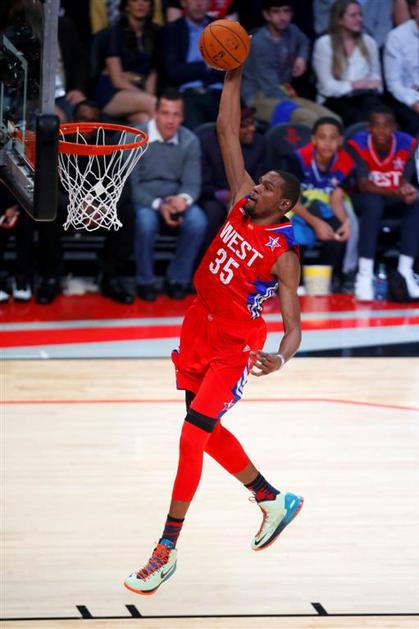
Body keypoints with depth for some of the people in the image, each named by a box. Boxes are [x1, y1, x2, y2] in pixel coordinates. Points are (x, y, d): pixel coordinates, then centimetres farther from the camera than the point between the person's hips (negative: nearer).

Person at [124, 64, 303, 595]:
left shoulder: (283, 253, -18)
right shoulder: (242, 203, -2)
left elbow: (293, 325, -20)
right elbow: (227, 131, -1)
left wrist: (280, 357, -41)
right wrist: (233, 76, -8)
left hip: (235, 346, -7)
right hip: (199, 331, 7)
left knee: (192, 437, -11)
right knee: (209, 433, 17)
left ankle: (167, 551, -5)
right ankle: (274, 501, 37)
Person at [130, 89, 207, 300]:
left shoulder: (190, 141, 0)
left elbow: (192, 184, -2)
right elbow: (130, 185, -11)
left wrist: (184, 198, -28)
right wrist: (158, 205, -26)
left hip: (176, 201, 3)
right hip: (143, 202, -2)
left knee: (198, 221, -28)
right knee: (146, 221, -36)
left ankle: (177, 278, -5)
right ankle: (145, 281, -11)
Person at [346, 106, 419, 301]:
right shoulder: (357, 144, -20)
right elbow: (363, 185, -27)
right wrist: (396, 192, -42)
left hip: (394, 198, 3)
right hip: (365, 197, -3)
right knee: (374, 204, -36)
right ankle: (364, 275, -36)